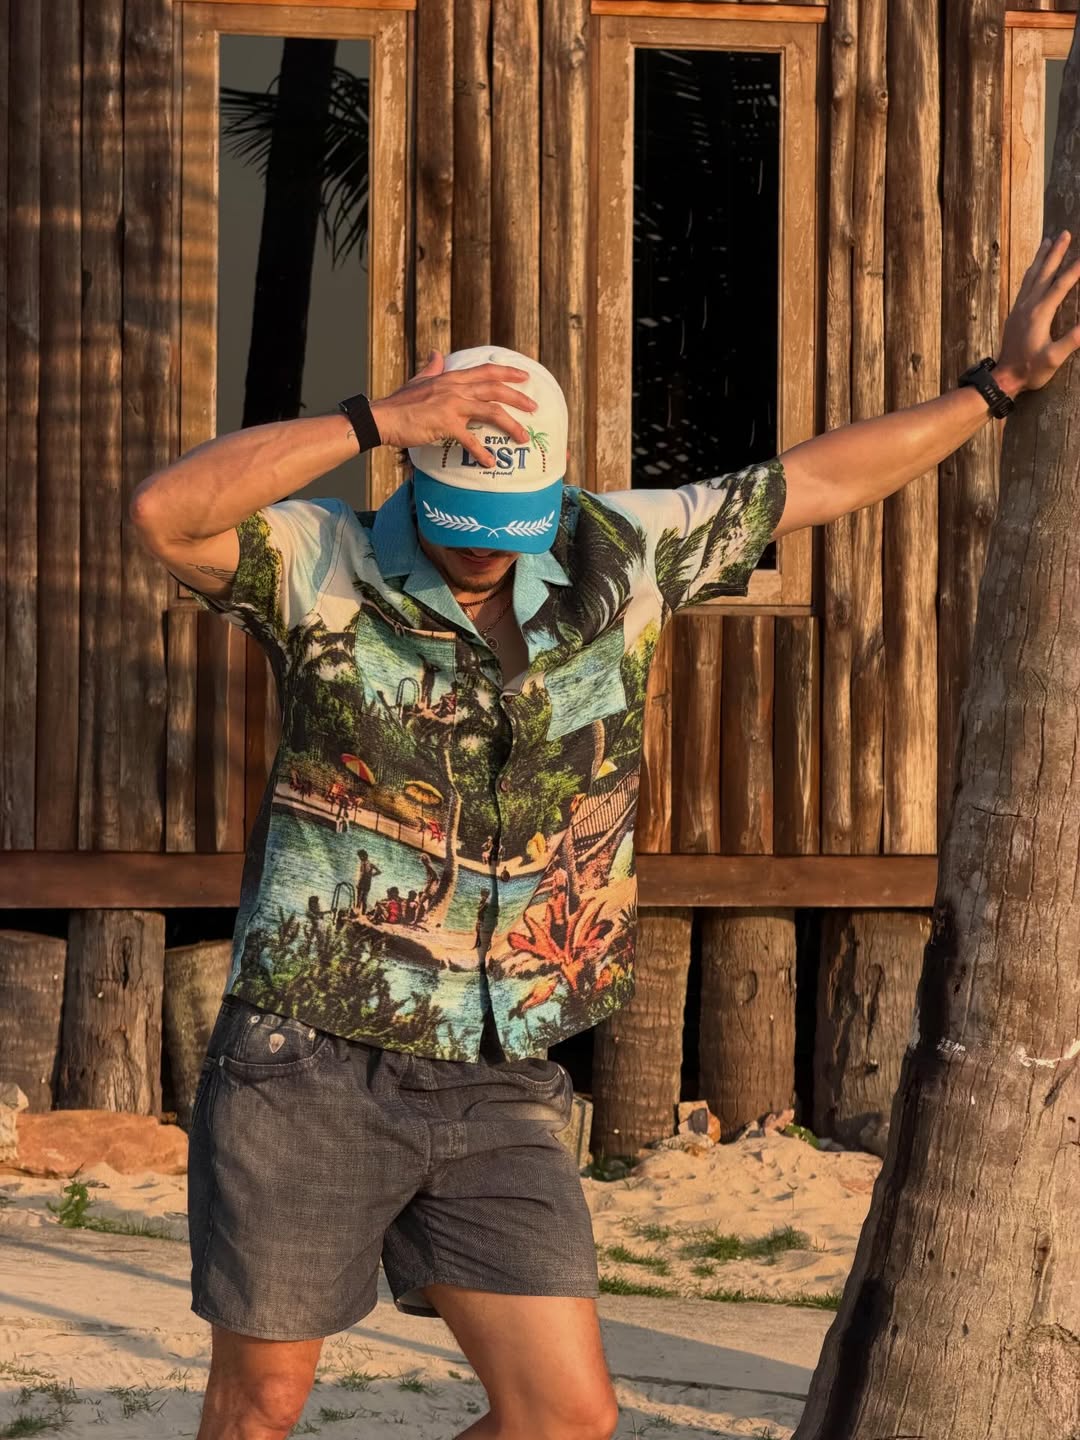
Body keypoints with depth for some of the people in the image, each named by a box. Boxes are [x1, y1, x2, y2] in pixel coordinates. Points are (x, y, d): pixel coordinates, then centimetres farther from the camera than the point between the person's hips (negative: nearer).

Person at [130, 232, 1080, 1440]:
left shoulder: (610, 559, 5)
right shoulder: (325, 565, -6)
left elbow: (811, 482, 14)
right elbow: (162, 512, -25)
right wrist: (375, 422, -28)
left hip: (496, 1088, 4)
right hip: (309, 1067, -3)